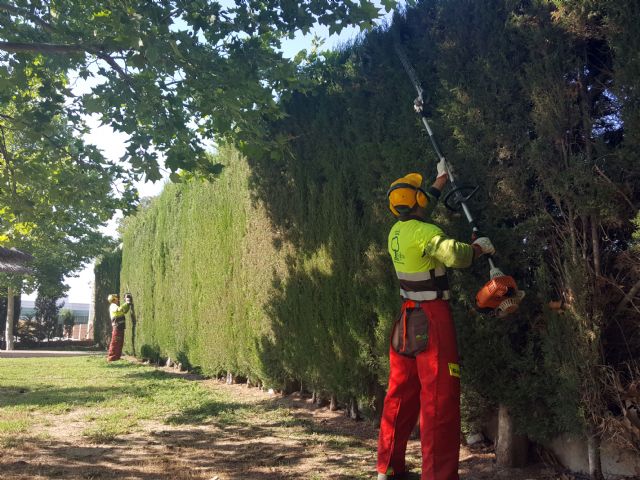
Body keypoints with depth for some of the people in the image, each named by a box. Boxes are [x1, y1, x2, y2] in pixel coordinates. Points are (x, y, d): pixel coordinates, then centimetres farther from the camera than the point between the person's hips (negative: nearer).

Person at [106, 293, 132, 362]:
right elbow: (119, 309, -28)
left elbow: (124, 311, 25)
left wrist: (128, 304, 13)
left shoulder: (115, 306, 24)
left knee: (120, 342, 12)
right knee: (115, 342, -9)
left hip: (120, 326, 10)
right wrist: (127, 303, -22)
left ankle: (117, 356, 16)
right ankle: (111, 357, -8)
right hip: (117, 326, -10)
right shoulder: (113, 306, -7)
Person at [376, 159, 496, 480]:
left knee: (401, 392, 15)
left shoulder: (396, 232, 10)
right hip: (432, 318, -9)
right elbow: (455, 255, -30)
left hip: (407, 317, 9)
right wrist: (479, 247, -10)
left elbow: (423, 206, 29)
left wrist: (442, 179, 39)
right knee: (439, 397, -6)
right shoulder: (424, 232, -14)